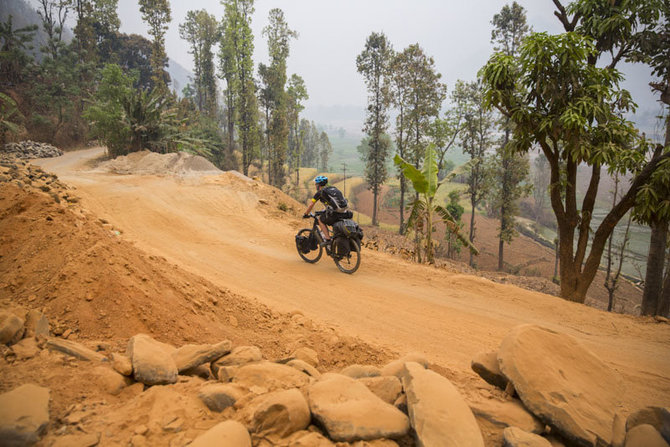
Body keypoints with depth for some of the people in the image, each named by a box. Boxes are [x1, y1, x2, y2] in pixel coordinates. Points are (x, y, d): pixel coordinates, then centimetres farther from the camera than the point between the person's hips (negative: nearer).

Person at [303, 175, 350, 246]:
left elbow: (311, 205, 14)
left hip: (334, 214, -6)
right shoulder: (334, 188, 25)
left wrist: (306, 214, 31)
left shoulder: (320, 192, 8)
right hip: (346, 213, 6)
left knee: (320, 219, 20)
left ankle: (328, 239, 8)